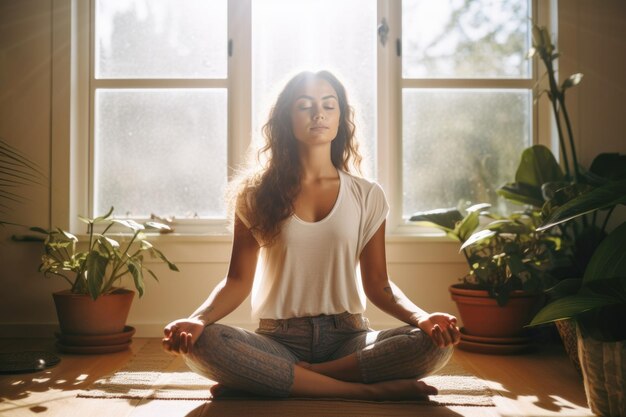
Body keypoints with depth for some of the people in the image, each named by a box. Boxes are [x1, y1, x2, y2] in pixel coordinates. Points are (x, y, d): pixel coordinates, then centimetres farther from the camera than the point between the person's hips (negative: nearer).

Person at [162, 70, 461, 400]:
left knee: (436, 343, -27)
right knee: (201, 344, -32)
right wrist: (198, 319, -19)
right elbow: (238, 280, 1)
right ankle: (368, 391, -26)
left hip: (347, 337, 2)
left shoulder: (366, 195, 7)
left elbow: (377, 284, 6)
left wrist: (421, 317, -14)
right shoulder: (257, 194, 4)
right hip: (278, 339, -1)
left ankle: (270, 378, -19)